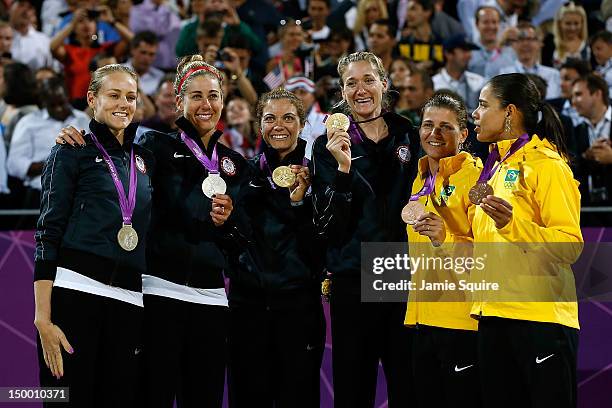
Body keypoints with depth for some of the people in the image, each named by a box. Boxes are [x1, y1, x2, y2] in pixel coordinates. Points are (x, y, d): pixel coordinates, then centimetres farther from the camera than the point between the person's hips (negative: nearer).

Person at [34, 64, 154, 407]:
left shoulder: (145, 160, 20)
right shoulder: (73, 152, 4)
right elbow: (48, 233, -3)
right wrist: (43, 317, -13)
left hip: (128, 300, 5)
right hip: (75, 293, -5)